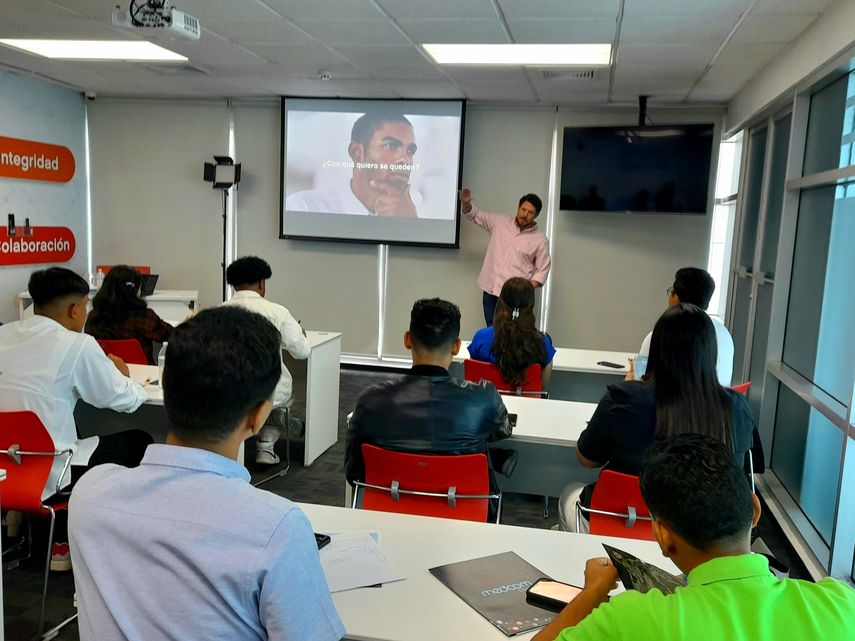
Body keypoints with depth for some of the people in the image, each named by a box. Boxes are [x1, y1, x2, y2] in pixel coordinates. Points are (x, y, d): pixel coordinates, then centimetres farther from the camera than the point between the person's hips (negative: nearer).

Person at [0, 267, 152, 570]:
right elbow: (124, 400, -5)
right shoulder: (77, 344, -15)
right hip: (43, 476, -7)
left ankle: (60, 540, 34)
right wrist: (122, 375, 16)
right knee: (138, 442, 11)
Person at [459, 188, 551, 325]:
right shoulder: (499, 222, 6)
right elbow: (475, 215, 11)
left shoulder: (540, 239, -1)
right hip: (490, 290, 3)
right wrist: (466, 203, -12)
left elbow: (543, 269, 1)